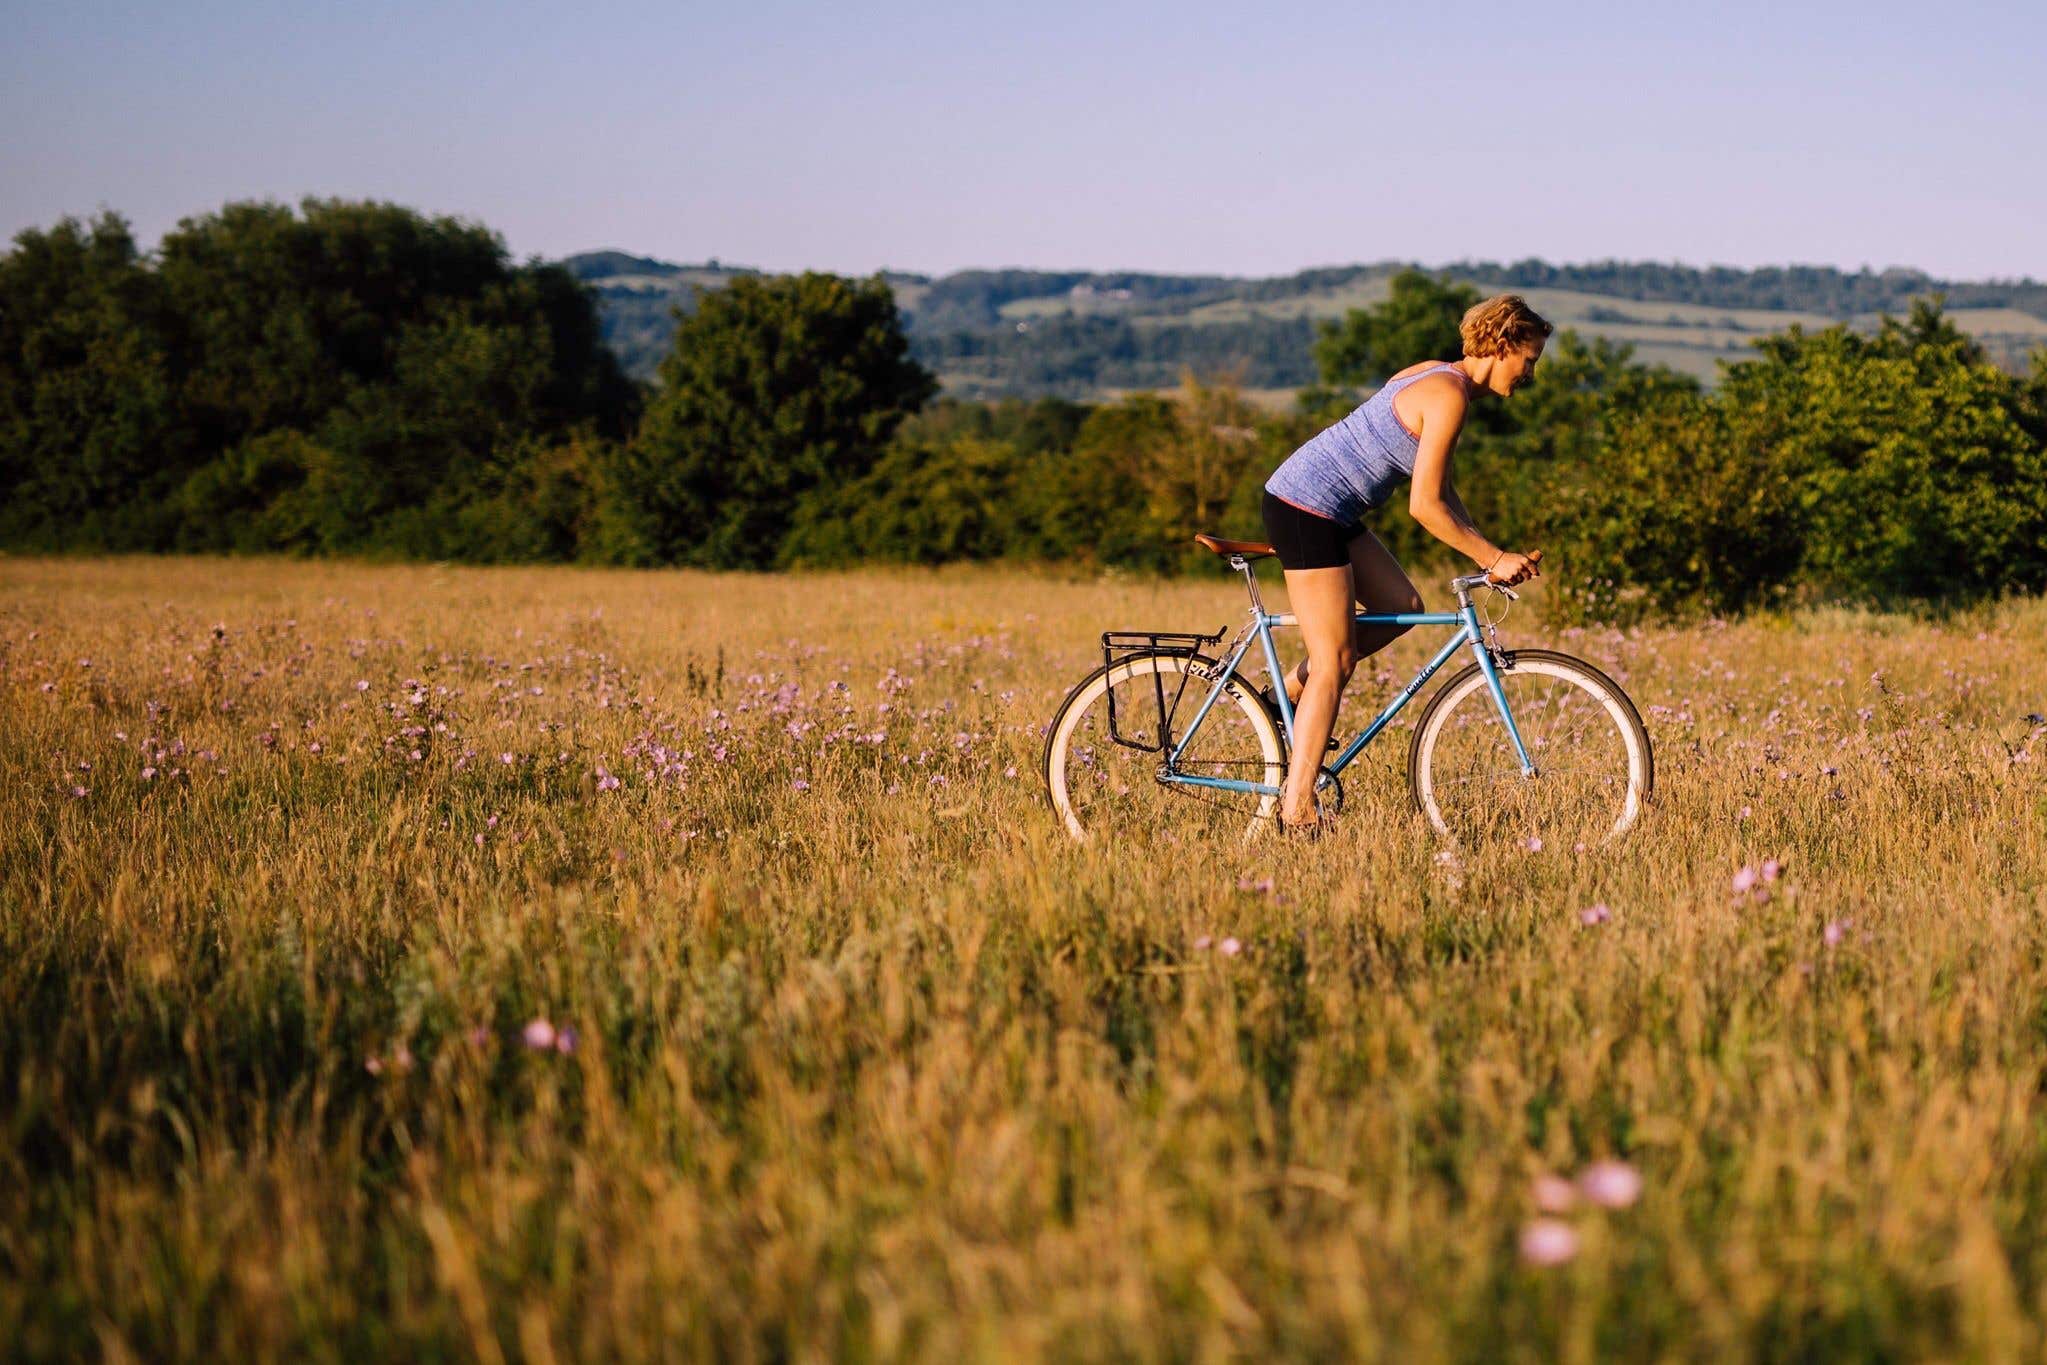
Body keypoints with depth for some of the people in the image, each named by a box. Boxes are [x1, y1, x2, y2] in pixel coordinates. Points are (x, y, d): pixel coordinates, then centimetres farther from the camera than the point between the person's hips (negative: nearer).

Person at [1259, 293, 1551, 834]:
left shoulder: (1439, 378, 14)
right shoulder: (1450, 395, -17)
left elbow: (1441, 491, 17)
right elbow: (1425, 505, -20)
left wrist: (1491, 555, 8)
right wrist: (1495, 557, -12)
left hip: (1328, 510, 10)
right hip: (1306, 510, -10)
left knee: (1402, 606, 14)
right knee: (1335, 658, -6)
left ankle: (1292, 691, 19)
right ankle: (1298, 808, -4)